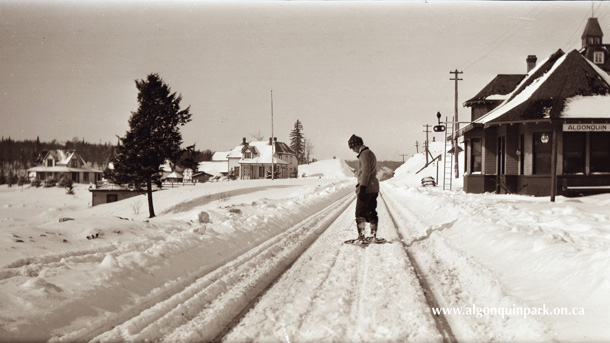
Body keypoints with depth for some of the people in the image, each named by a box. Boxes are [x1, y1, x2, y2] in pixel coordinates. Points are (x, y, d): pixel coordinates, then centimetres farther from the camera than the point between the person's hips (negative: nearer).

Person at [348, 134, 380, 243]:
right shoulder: (370, 153, 18)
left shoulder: (365, 154, -14)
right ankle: (373, 235, 16)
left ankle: (361, 236, -8)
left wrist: (362, 188, -23)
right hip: (374, 188, 10)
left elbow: (365, 172, -21)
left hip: (366, 188, -10)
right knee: (371, 212, 13)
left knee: (360, 213, -6)